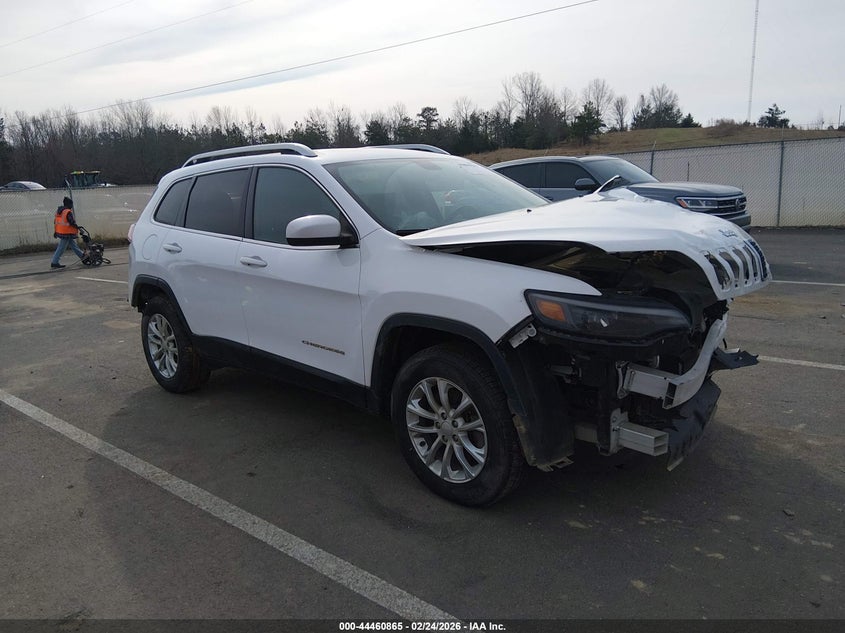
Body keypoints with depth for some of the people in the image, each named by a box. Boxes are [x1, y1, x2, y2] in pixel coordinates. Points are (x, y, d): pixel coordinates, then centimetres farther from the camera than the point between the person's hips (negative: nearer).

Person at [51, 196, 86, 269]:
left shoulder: (59, 211, 11)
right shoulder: (68, 212, -17)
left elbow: (55, 221, 16)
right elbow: (72, 222, -20)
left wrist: (56, 231, 21)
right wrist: (77, 227, -3)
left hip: (60, 231, 10)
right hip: (66, 233, -10)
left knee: (73, 244, 21)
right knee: (61, 248, -4)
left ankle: (82, 255, 32)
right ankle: (54, 263, -1)